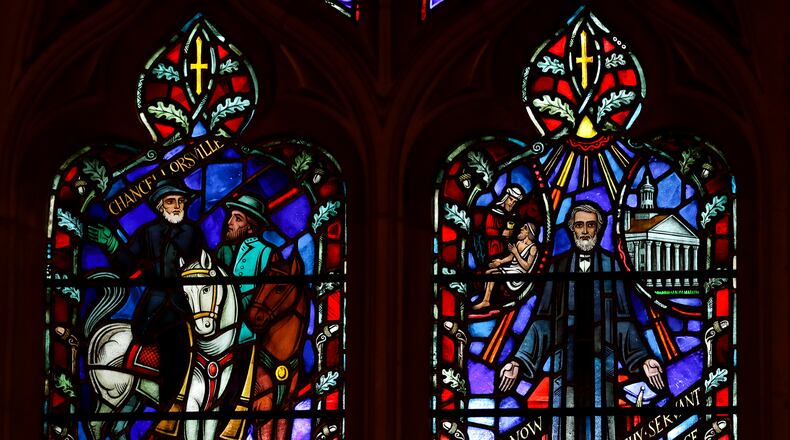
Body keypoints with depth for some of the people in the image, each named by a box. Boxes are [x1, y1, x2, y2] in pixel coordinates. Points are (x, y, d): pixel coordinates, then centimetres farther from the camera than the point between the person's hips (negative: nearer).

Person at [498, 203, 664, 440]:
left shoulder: (610, 265, 8)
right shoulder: (560, 265, 9)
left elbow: (623, 318, 6)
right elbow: (543, 318, 6)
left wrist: (643, 359, -5)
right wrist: (519, 361, -3)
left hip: (601, 357, 0)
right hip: (566, 358, 0)